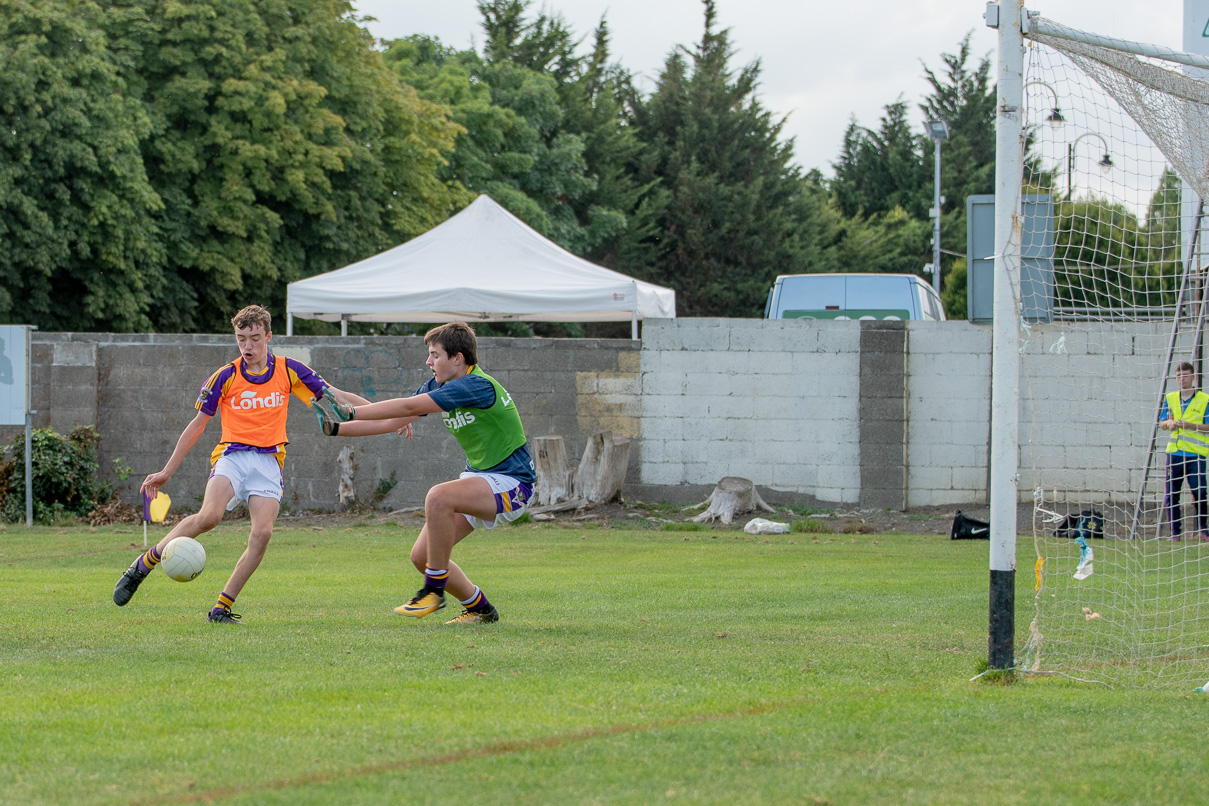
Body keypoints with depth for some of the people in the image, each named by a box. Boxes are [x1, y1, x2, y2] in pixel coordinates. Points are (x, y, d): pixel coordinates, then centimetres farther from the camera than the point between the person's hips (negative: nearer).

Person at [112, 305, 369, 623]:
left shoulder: (289, 371, 6)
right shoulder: (225, 377, 3)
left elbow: (334, 395, 11)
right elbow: (197, 424, 9)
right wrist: (167, 472, 10)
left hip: (269, 462, 2)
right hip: (232, 454, -2)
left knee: (262, 533, -19)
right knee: (209, 516, -29)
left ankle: (222, 608, -10)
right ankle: (144, 564, -16)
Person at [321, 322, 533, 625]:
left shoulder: (478, 386, -24)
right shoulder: (438, 385, 5)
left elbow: (408, 407, -27)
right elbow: (393, 422, 8)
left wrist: (353, 412, -23)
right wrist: (336, 428, 1)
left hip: (511, 482, -10)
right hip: (478, 475, 10)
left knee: (438, 497, -34)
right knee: (421, 556, 0)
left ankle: (434, 589, -21)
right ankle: (480, 609, 19)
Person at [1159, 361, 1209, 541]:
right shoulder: (1170, 398, 12)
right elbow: (1161, 423, 17)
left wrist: (1190, 425, -18)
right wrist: (1169, 424, -6)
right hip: (1174, 452, 4)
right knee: (1171, 496, 1)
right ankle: (1176, 531, 8)